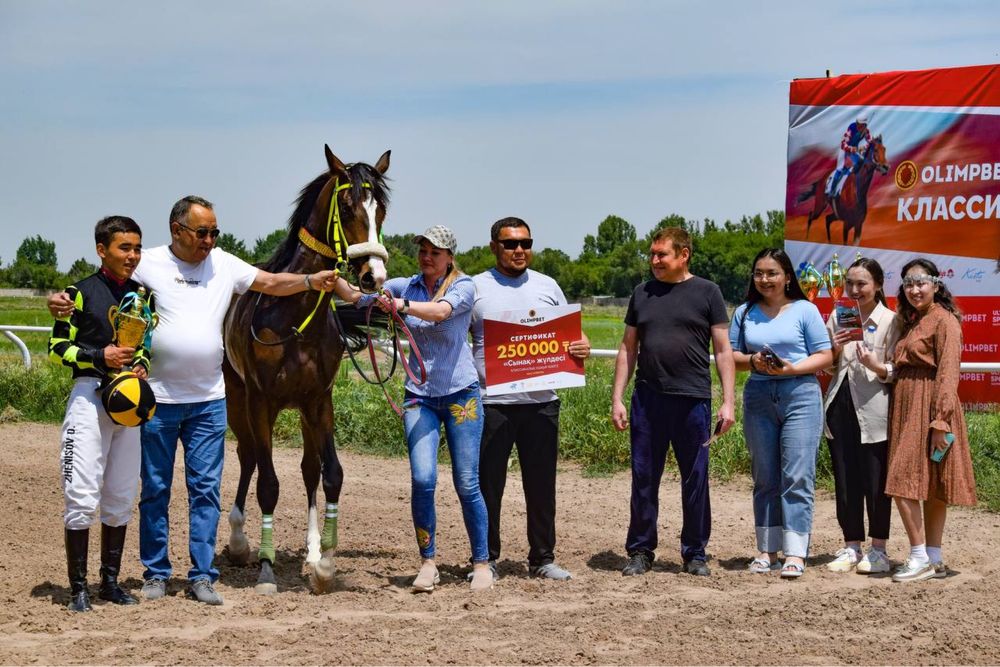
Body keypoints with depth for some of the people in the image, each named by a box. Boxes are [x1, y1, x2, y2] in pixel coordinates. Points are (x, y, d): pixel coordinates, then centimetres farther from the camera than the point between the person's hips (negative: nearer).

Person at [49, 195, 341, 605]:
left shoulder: (224, 264, 6)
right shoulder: (149, 265, -5)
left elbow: (272, 284, 8)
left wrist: (311, 281, -8)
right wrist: (62, 304, -22)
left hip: (209, 400, 3)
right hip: (158, 399, -3)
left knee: (205, 489, 3)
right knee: (155, 490, 7)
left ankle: (202, 576, 8)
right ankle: (156, 574, 18)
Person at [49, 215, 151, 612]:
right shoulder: (81, 292, -4)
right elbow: (57, 347, -5)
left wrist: (142, 366, 0)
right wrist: (100, 356, -18)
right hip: (89, 396, -5)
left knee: (121, 497, 10)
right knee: (82, 494, -7)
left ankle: (111, 581, 20)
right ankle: (78, 587, 1)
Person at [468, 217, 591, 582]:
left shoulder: (547, 286, 12)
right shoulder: (475, 288, 4)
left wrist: (582, 348, -6)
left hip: (540, 401, 2)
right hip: (491, 403, -2)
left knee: (541, 483, 7)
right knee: (488, 483, 3)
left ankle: (543, 558, 17)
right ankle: (486, 559, 13)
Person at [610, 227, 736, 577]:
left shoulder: (706, 292, 3)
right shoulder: (642, 294, 13)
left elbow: (723, 350, 2)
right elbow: (628, 349, 15)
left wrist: (728, 402, -5)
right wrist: (617, 398, 7)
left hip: (693, 399, -3)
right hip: (648, 399, 3)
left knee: (695, 481, 4)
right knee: (644, 479, 5)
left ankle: (695, 553, 15)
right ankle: (640, 551, 15)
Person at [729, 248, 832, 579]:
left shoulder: (805, 310, 2)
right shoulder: (744, 313, 13)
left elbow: (824, 355, -1)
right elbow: (731, 355, 13)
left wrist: (792, 368, -16)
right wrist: (752, 361, -8)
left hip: (800, 394, -4)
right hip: (758, 398, 4)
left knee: (797, 477, -9)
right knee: (765, 479, 8)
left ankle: (795, 553, -10)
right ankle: (767, 549, 14)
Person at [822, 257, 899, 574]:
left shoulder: (889, 320, -3)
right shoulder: (838, 316, 11)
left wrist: (873, 363, -26)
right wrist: (835, 348, -6)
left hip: (873, 410, -4)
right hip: (841, 407, 4)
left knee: (876, 483, 1)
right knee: (845, 482, 8)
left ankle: (878, 550, 11)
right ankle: (851, 547, 17)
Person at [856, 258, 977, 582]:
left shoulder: (944, 320, -10)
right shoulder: (911, 321, 19)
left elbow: (948, 374, -17)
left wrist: (941, 421, -23)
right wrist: (882, 367, 0)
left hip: (928, 409, -9)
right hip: (907, 409, 9)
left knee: (904, 483, -12)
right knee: (929, 487, 10)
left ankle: (921, 558, -9)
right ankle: (934, 559, 13)